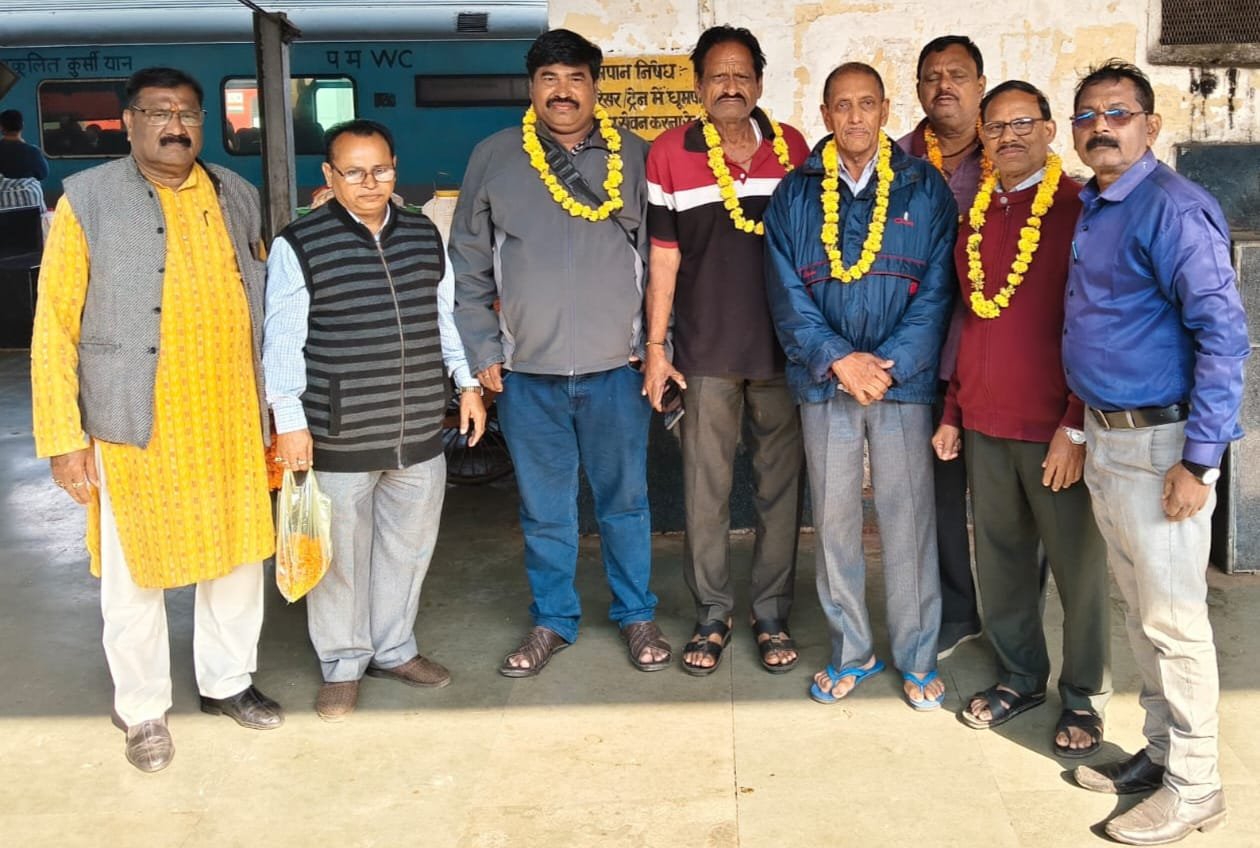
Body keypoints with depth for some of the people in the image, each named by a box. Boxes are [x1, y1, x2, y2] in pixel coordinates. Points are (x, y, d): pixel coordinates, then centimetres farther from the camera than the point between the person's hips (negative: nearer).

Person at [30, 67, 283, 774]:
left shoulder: (238, 197, 8)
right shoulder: (88, 200, -4)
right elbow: (55, 326, -6)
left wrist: (272, 404, 10)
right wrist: (65, 437, -10)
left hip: (232, 422, 4)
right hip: (137, 426, -4)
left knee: (241, 555, 14)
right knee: (135, 575, 8)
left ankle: (228, 681, 35)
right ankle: (145, 710, 27)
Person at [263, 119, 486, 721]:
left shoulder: (425, 237, 7)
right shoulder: (300, 246, -8)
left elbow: (446, 317, 17)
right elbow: (282, 341, -7)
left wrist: (467, 384, 14)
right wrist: (289, 421, -11)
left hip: (420, 432, 5)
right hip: (339, 439, -4)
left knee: (408, 545, 16)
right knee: (341, 554, 8)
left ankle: (394, 648, 35)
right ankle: (343, 665, 26)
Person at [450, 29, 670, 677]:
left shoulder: (635, 156, 2)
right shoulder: (494, 158, 3)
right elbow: (469, 266, 6)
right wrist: (481, 351, 1)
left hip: (616, 366, 0)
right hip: (526, 371, 1)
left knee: (625, 500, 10)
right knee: (543, 508, 11)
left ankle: (637, 616, 27)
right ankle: (552, 621, 28)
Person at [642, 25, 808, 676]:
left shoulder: (793, 149, 3)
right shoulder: (668, 155, -1)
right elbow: (663, 257, 1)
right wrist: (655, 346, -1)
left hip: (783, 348, 1)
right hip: (705, 352, -1)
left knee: (779, 486, 8)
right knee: (705, 489, 5)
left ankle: (772, 614, 20)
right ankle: (712, 615, 19)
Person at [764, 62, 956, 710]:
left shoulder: (923, 189, 3)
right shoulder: (795, 194, 6)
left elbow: (936, 292, -3)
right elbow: (785, 293, 0)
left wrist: (888, 364, -13)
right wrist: (839, 359, -11)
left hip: (903, 382, -1)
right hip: (824, 383, 2)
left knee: (908, 521, 3)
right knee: (833, 520, 8)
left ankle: (917, 656, 17)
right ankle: (850, 651, 23)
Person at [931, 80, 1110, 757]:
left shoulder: (1081, 211, -6)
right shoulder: (975, 217, 12)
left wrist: (1077, 427, -15)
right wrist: (952, 413, 15)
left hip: (1056, 428, -5)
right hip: (984, 424, 5)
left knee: (1078, 564, 6)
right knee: (1000, 559, 13)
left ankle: (1084, 696, 22)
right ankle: (1019, 677, 29)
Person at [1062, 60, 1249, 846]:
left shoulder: (1173, 208, -15)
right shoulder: (1092, 209, 12)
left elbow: (1223, 334, -19)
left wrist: (1198, 459, -21)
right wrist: (1086, 431, 14)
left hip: (1159, 443, -9)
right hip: (1105, 437, 9)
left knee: (1173, 618, 1)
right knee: (1140, 610, 18)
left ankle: (1194, 785, 16)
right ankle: (1161, 750, 32)